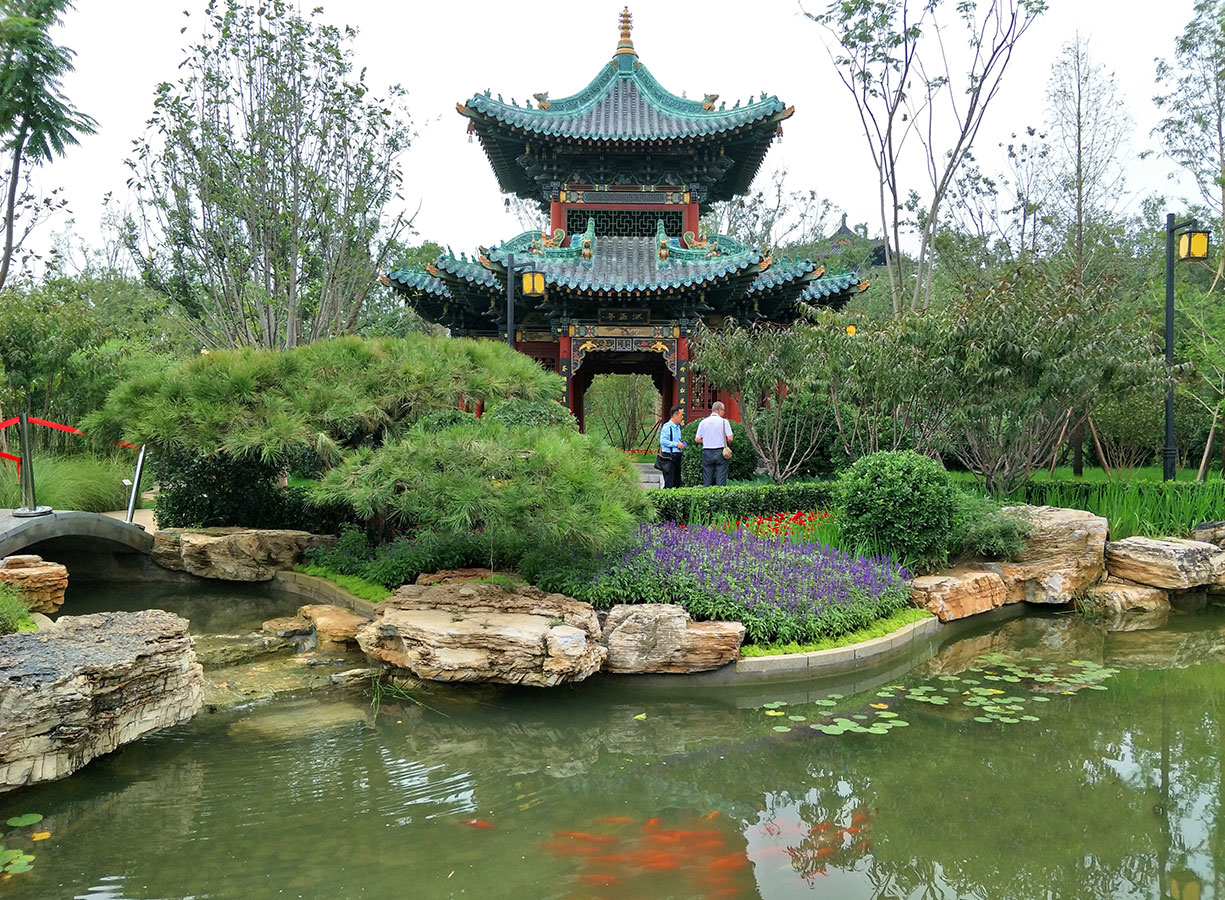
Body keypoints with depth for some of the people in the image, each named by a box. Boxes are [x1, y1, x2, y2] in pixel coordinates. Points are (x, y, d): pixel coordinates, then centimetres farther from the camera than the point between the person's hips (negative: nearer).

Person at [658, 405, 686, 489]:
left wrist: (681, 444, 11)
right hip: (668, 458, -9)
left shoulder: (678, 427, 17)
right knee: (669, 484, -9)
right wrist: (676, 444, -19)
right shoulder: (667, 427, -11)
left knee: (677, 482, 11)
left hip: (677, 457, 9)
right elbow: (662, 441, -20)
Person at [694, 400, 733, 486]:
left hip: (707, 453, 3)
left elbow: (698, 439, 4)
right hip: (720, 453, -3)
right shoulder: (724, 421, -4)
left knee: (707, 481, 6)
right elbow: (730, 438, -9)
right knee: (721, 479, 0)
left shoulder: (703, 422, 4)